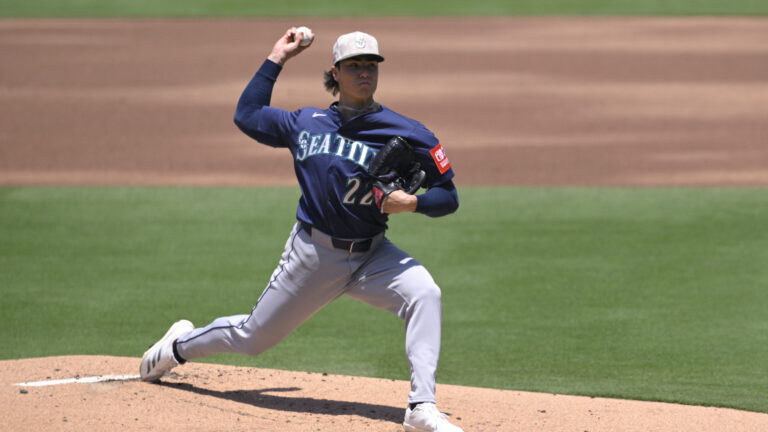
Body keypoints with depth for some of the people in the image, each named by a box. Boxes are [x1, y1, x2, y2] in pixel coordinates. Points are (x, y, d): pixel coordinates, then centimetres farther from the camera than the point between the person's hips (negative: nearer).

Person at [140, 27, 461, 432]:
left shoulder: (406, 134, -6)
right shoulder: (306, 123, 4)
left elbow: (448, 196, -5)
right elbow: (247, 114, 18)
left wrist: (412, 202, -26)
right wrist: (276, 58, 16)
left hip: (371, 256, -1)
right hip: (312, 255, 1)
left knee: (424, 293, -30)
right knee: (252, 337, 11)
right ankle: (181, 344, 43)